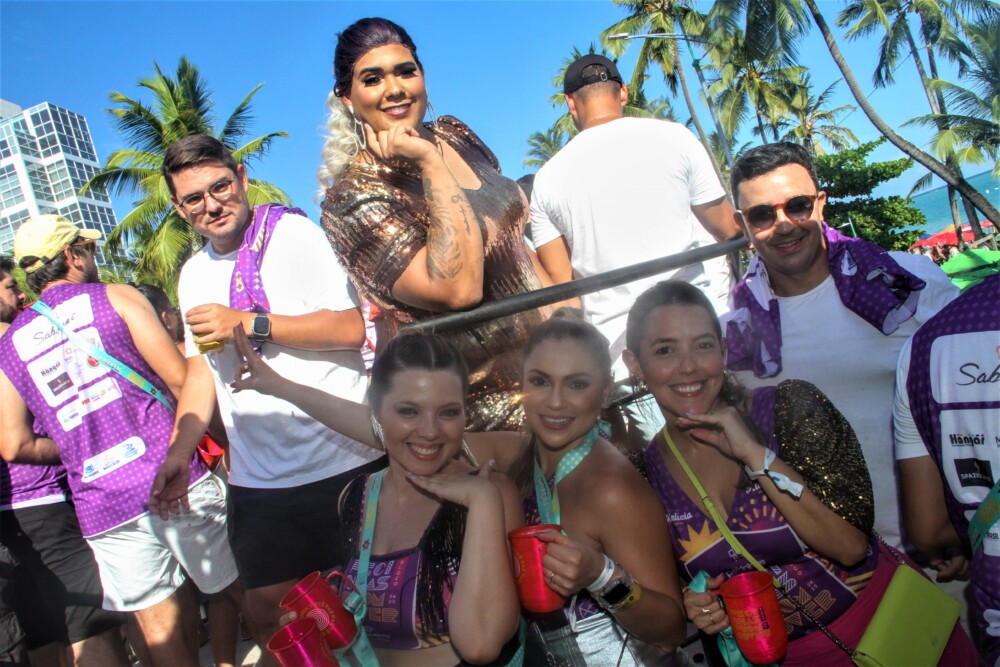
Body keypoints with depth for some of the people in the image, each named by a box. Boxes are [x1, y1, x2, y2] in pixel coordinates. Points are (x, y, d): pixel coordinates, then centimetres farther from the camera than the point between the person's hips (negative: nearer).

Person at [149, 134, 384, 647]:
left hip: (342, 465, -6)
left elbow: (353, 328, -17)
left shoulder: (292, 233, -6)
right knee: (268, 613, 14)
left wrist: (249, 323, -17)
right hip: (256, 482, 6)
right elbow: (202, 369, 18)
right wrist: (179, 453, 7)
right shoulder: (193, 275, 14)